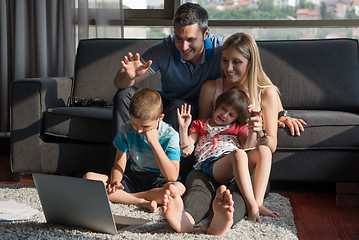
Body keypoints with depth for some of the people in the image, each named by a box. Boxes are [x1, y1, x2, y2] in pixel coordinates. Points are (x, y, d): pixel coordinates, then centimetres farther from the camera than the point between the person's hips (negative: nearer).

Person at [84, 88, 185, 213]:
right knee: (88, 178, -18)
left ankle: (120, 197, -25)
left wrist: (154, 143, -25)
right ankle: (141, 202, -25)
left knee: (179, 188, -39)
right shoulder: (127, 130, -3)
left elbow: (172, 177, -21)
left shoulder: (170, 135, -13)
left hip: (158, 182, -3)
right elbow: (119, 163, -1)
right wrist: (115, 181, -25)